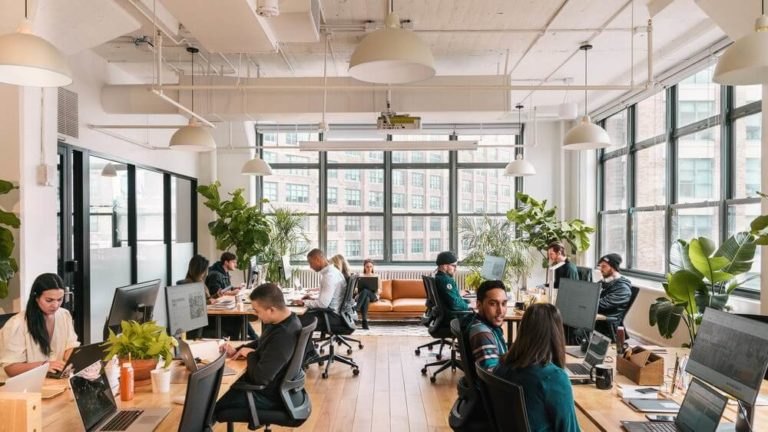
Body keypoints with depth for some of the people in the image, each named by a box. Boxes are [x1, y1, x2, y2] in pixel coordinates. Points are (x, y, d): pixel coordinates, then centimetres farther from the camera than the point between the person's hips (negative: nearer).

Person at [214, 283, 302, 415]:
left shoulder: (283, 336, -35)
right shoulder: (285, 319, -3)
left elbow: (260, 377, -33)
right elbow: (261, 344, 15)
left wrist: (250, 354, -15)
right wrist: (236, 351, 0)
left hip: (267, 395, -10)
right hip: (270, 385, 10)